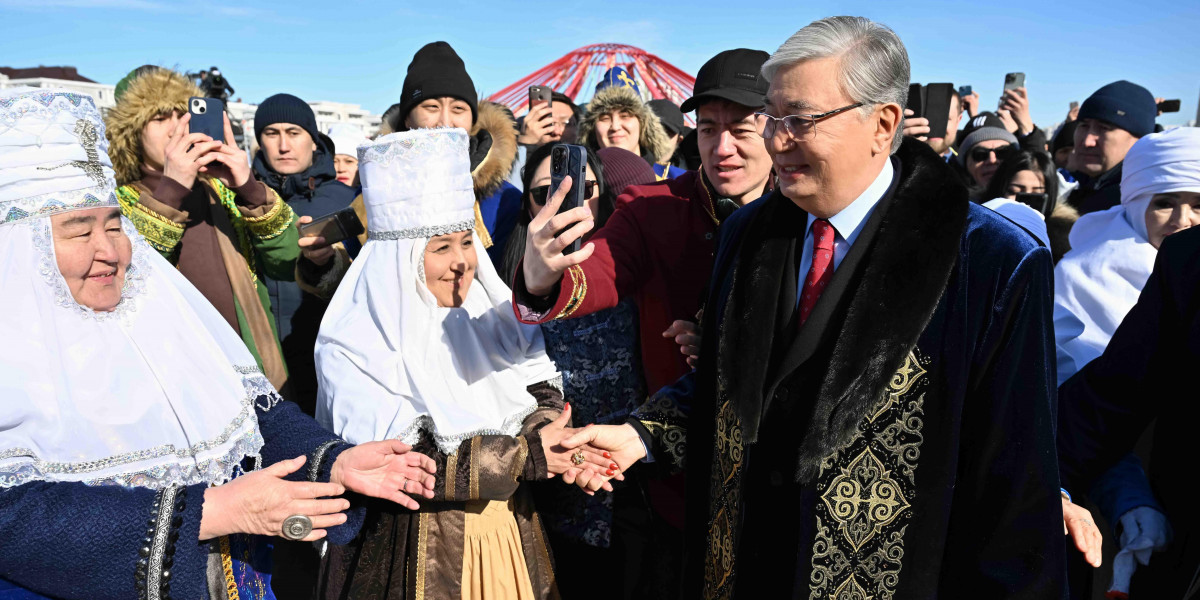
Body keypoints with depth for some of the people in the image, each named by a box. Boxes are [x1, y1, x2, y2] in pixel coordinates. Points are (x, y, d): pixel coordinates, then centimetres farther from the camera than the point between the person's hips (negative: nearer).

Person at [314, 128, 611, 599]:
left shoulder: (491, 314, 1)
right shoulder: (353, 348, -15)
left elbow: (539, 391, 0)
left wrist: (547, 434, -23)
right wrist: (526, 455, -22)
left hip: (511, 538, 5)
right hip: (415, 555, -5)